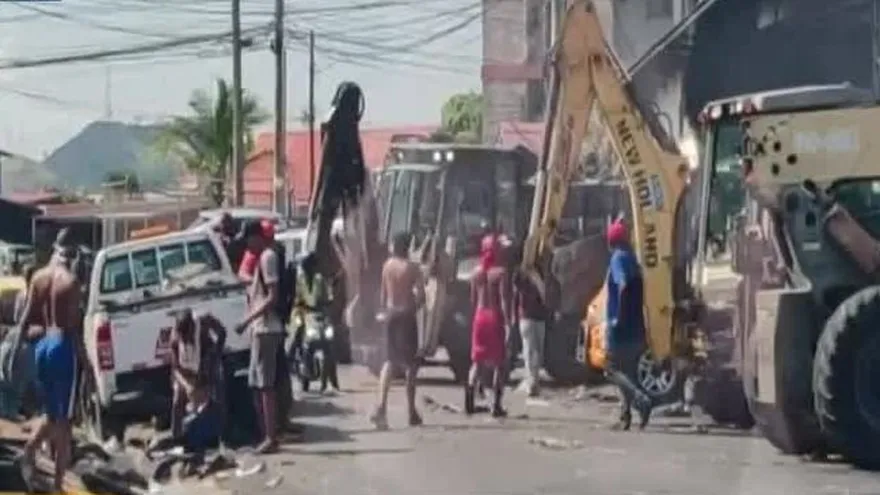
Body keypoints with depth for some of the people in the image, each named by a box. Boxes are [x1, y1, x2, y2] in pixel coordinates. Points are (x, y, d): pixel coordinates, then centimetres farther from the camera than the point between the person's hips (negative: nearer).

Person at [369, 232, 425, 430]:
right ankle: (412, 412, 9)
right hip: (406, 316, -4)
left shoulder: (387, 265, 2)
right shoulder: (412, 268, -9)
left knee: (390, 361, 10)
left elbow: (383, 293, 4)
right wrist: (412, 308, 3)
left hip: (391, 315, 4)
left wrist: (384, 311, 13)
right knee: (411, 364, 6)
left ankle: (381, 406, -8)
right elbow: (421, 296, -14)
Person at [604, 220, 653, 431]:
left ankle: (641, 399, -22)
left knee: (613, 369, -3)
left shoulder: (619, 258, -11)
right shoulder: (632, 259, 15)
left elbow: (623, 287, -27)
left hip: (620, 326, -8)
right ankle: (625, 416, 12)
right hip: (635, 327, 8)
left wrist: (619, 317, -21)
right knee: (627, 371, 12)